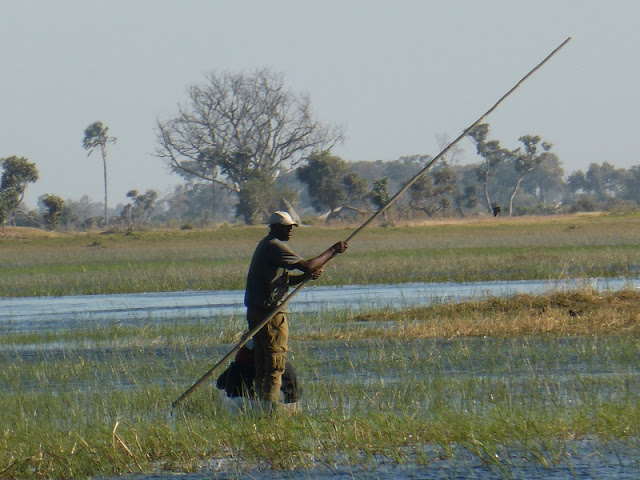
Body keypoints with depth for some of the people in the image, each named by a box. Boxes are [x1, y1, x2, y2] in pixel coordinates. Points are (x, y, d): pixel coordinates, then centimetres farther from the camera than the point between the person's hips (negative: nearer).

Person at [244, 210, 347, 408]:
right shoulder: (275, 246, -13)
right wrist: (333, 251, -12)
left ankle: (261, 401, 14)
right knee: (276, 362, -7)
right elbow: (307, 265, -21)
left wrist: (305, 277, 5)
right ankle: (271, 406, -9)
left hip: (254, 310, 10)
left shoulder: (265, 245, 19)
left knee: (261, 364, 12)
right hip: (270, 312, -10)